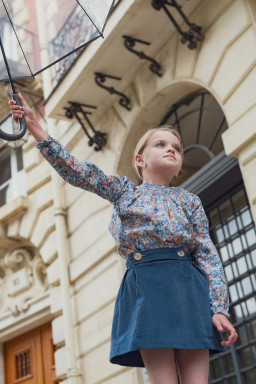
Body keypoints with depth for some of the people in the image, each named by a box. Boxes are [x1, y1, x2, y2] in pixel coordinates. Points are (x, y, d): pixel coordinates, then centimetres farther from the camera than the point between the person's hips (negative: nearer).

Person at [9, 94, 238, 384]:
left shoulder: (189, 200, 16)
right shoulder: (123, 191, 16)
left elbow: (208, 255, 8)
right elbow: (74, 170, 12)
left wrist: (219, 308, -5)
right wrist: (33, 125, 7)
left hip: (188, 285, 1)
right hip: (144, 287, -1)